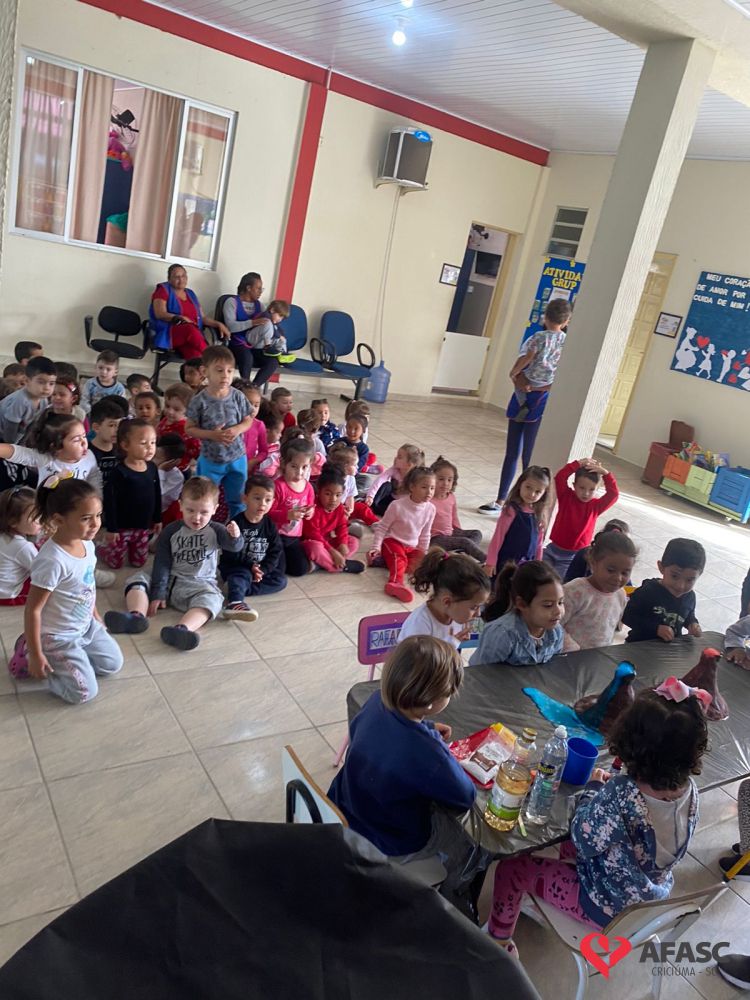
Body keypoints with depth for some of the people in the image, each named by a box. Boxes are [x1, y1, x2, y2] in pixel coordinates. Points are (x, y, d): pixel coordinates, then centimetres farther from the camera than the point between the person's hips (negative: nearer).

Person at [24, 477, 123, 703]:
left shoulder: (87, 544, -8)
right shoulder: (52, 561, -33)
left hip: (86, 626, 8)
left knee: (113, 664, 14)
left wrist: (95, 615, 20)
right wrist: (35, 655, -18)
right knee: (84, 693, -5)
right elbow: (32, 610, -24)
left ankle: (63, 661, 22)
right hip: (57, 636, -8)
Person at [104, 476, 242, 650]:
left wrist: (235, 537, -43)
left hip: (200, 583, -3)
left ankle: (182, 629, -60)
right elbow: (162, 564, -4)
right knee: (138, 578, -13)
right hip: (169, 580, 3)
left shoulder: (216, 531, -2)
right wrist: (157, 593, -12)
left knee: (211, 599, -34)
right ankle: (137, 616, -38)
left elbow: (234, 547, -19)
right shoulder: (171, 532, -1)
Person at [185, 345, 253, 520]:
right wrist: (212, 435, -22)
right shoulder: (200, 400, -15)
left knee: (238, 501, 18)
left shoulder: (238, 397, -8)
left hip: (237, 458, 2)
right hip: (210, 461, -2)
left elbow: (248, 420, 4)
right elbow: (189, 429, -7)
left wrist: (237, 430, -18)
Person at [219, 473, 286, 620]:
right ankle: (234, 602, -61)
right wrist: (250, 567, -20)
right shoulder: (236, 523, -12)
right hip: (234, 567, -5)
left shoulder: (270, 525, 0)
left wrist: (263, 569, -16)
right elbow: (231, 553, -15)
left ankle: (237, 589, -26)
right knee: (243, 575, -34)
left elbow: (276, 552, -1)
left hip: (260, 569, 5)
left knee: (280, 581, -13)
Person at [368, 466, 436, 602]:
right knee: (399, 559, -34)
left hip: (412, 547, 6)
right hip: (392, 541, -5)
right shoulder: (397, 505, -18)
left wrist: (423, 553, 10)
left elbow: (425, 534, 10)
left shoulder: (430, 509, -4)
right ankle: (396, 583, -57)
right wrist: (376, 547, -15)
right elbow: (382, 527, -9)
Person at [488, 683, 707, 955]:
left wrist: (594, 787, -10)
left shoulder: (621, 795, -39)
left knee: (511, 867, 7)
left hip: (609, 910, -7)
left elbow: (585, 841, -21)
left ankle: (498, 940, 30)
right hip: (654, 902, 7)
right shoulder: (690, 790, -19)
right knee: (569, 845, 30)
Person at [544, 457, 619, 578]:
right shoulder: (566, 497, -4)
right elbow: (559, 478, -19)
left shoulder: (595, 506, -2)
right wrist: (579, 464, -21)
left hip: (575, 555, -1)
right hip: (554, 548, 1)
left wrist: (605, 473, -22)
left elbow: (614, 494, -17)